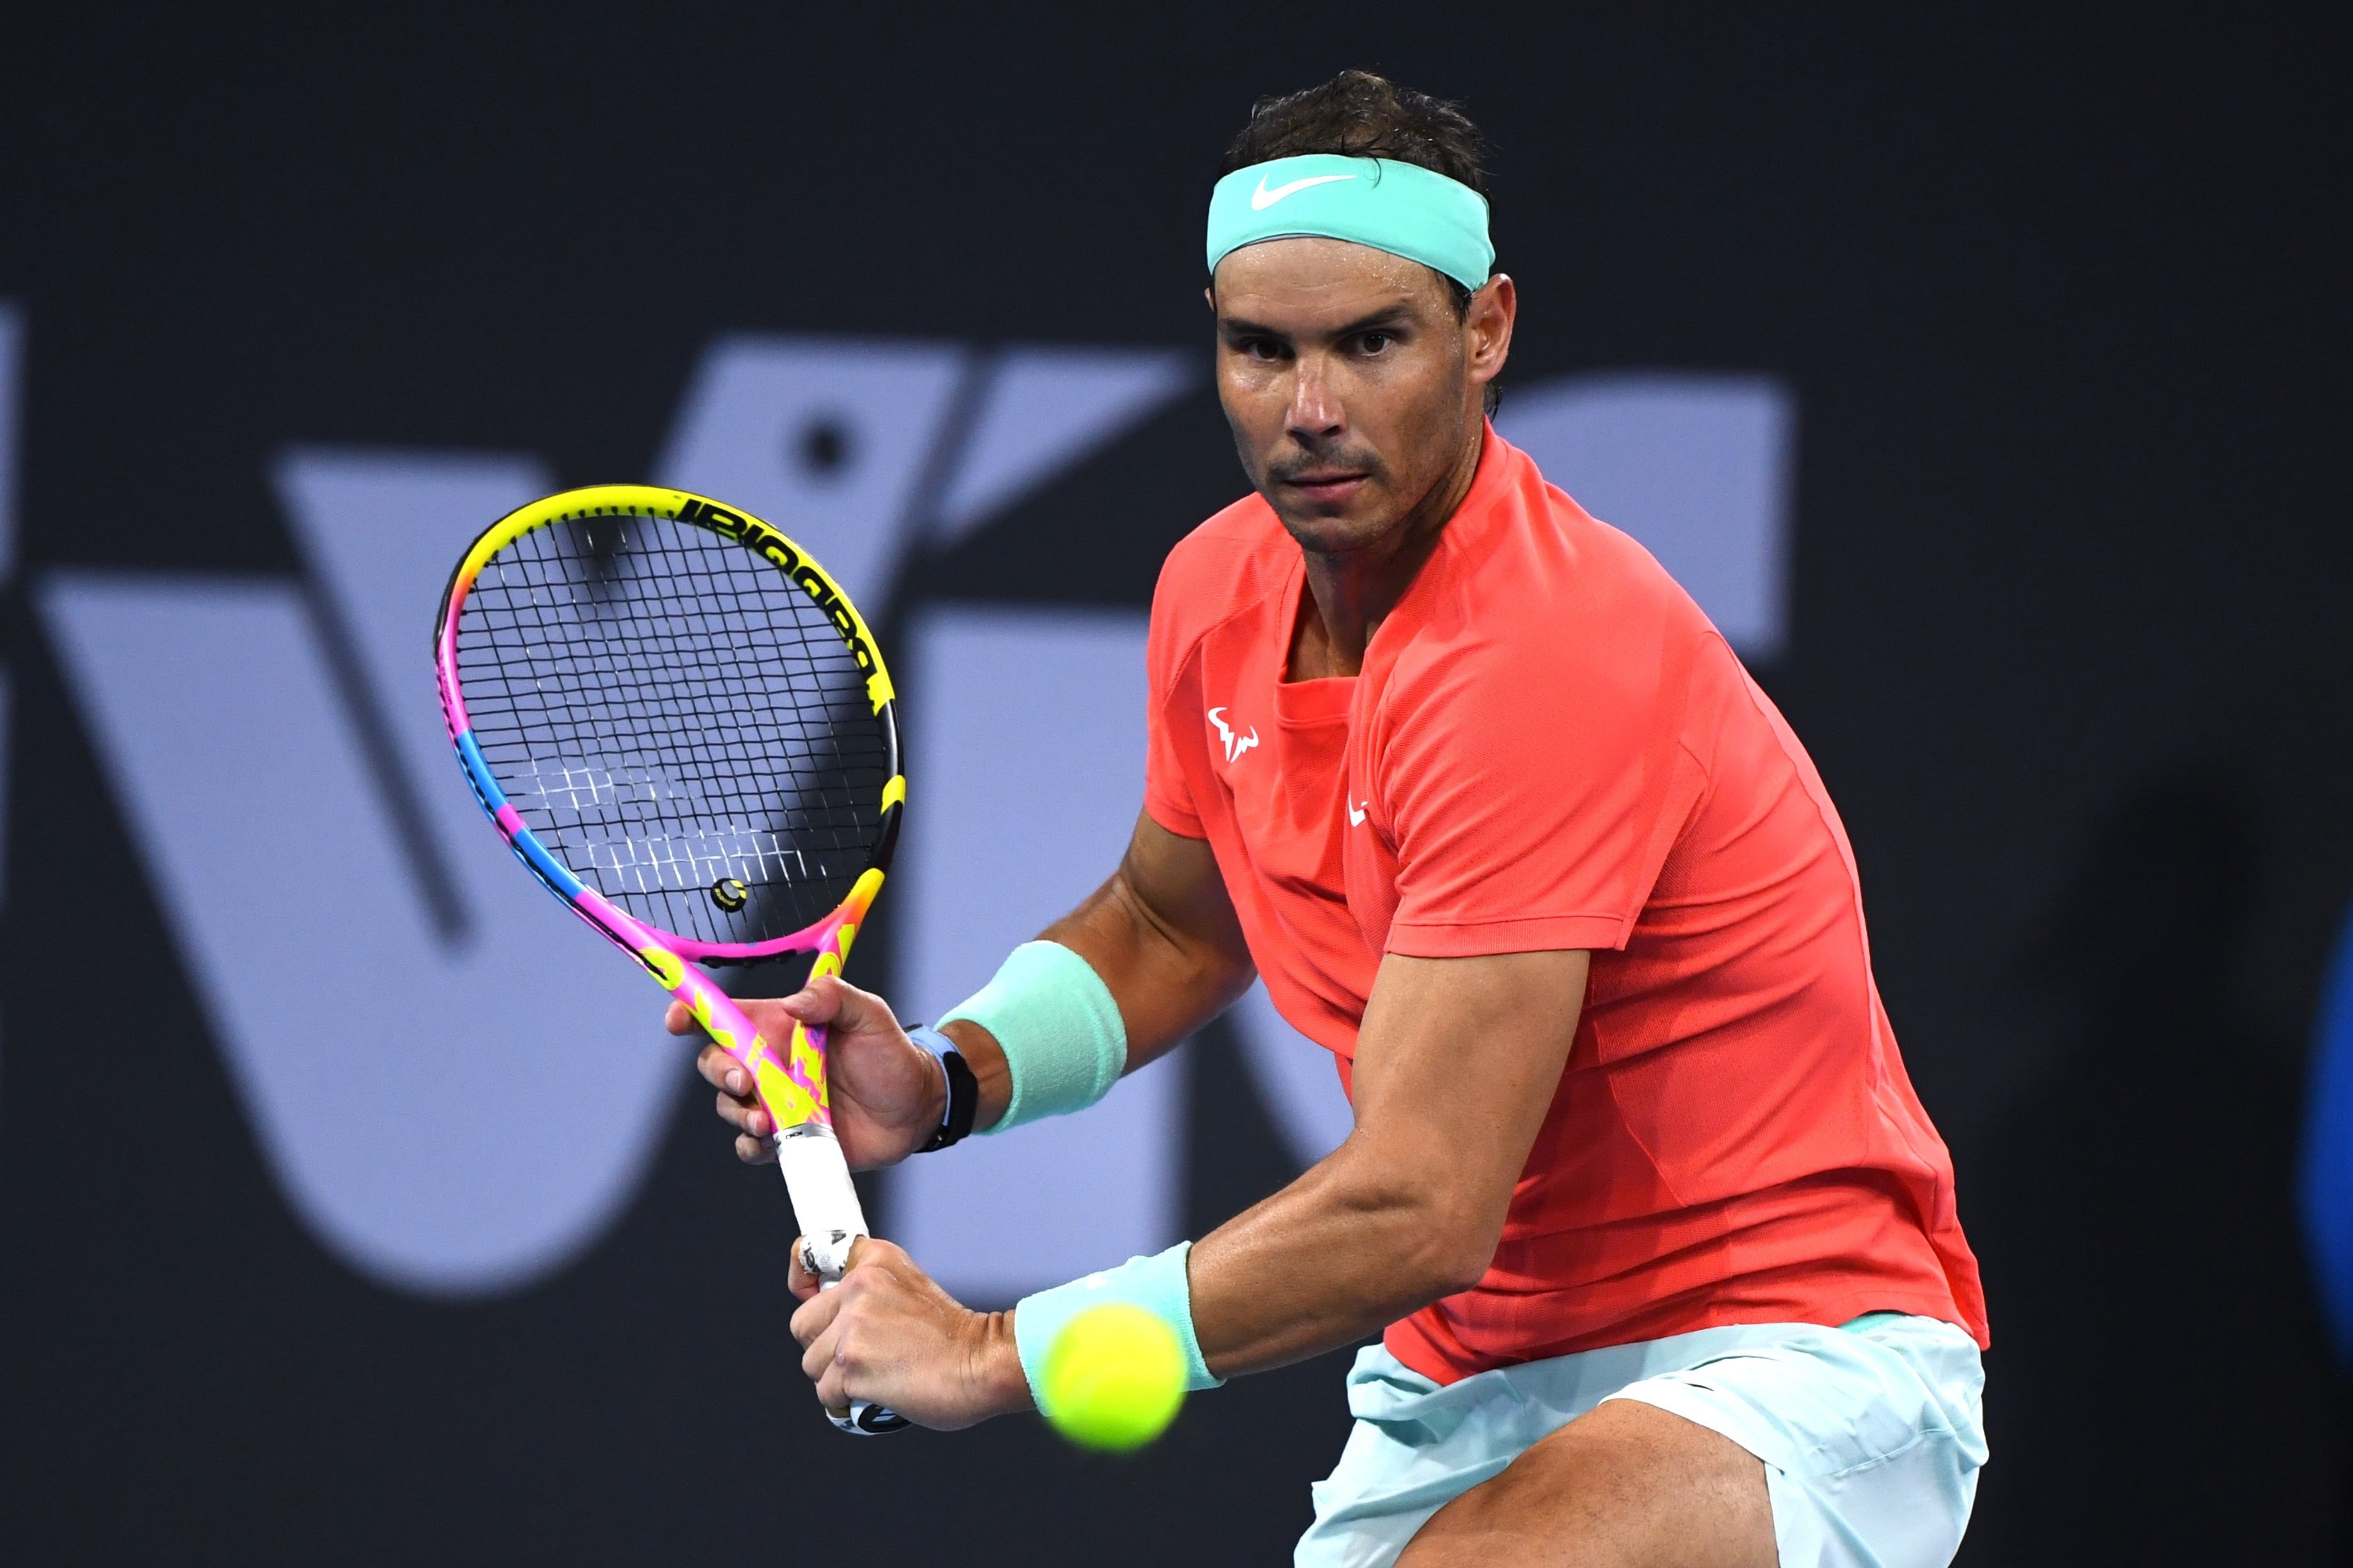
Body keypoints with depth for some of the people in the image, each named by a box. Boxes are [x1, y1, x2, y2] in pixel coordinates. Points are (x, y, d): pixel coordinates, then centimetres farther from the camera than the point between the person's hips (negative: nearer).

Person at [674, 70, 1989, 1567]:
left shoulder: (1548, 661, -24)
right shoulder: (1219, 590, 2)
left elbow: (1414, 1216, -27)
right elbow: (1166, 923, 25)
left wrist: (997, 1352, -18)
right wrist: (948, 1077, 4)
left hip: (1788, 1375, -9)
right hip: (1465, 1382, 9)